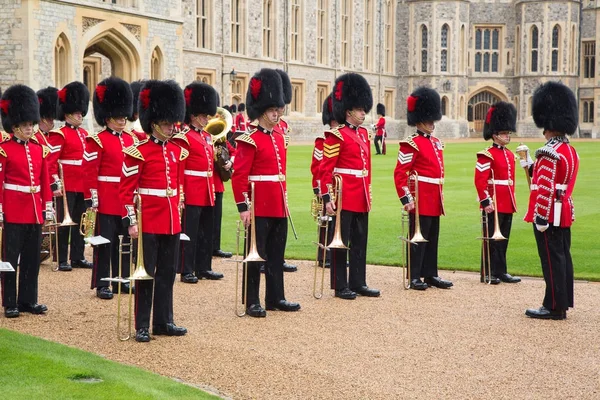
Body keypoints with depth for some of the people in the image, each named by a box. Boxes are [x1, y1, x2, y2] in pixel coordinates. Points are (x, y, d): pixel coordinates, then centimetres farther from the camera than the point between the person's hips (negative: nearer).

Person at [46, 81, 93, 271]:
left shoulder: (84, 134, 14)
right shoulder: (59, 135, -8)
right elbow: (51, 161, -13)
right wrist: (55, 184, -18)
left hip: (82, 185, 7)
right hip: (66, 186, -7)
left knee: (80, 222, 11)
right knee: (64, 222, -2)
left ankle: (78, 257, 19)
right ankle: (62, 260, 3)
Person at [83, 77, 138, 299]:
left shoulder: (131, 139, 11)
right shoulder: (97, 141, -8)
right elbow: (89, 172, -12)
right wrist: (91, 199, -16)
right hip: (106, 200, -6)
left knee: (124, 240, 12)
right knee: (105, 241, -1)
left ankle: (121, 279, 22)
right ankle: (102, 284, 5)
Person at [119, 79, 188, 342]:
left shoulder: (177, 152, 9)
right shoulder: (138, 152, -10)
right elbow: (126, 190, -10)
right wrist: (131, 221, -14)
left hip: (171, 223, 6)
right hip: (148, 223, -6)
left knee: (167, 274, 12)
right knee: (146, 274, 1)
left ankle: (164, 322, 21)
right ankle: (142, 326, 7)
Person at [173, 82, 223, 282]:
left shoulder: (208, 137, 15)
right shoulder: (184, 137, -10)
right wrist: (180, 194, -18)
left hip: (207, 192, 8)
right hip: (192, 192, -8)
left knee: (207, 232, 12)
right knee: (190, 232, -3)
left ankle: (204, 267, 21)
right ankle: (187, 271, 2)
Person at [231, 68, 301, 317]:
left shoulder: (279, 138, 13)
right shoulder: (250, 141, -11)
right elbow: (239, 176, -15)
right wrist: (243, 207, -19)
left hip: (278, 207, 8)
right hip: (259, 208, -8)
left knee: (276, 254, 13)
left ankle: (275, 298, 23)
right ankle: (252, 302, 7)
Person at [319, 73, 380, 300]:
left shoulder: (363, 134, 13)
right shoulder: (336, 136, -11)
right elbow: (325, 169, -14)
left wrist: (368, 193, 19)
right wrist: (327, 198, -18)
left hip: (361, 198, 8)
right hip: (344, 197, -8)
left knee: (360, 241, 12)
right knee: (341, 241, 0)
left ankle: (358, 283, 21)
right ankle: (340, 286, 6)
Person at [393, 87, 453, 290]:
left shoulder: (436, 143, 14)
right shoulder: (411, 144, -11)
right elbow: (399, 173, -15)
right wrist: (406, 198, -20)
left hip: (435, 201, 8)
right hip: (420, 199, -8)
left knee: (432, 238, 12)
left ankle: (430, 274, 19)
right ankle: (414, 277, 3)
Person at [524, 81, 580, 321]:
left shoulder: (549, 153, -18)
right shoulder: (571, 151, 11)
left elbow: (545, 190, -21)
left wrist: (540, 218, -19)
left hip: (550, 214, -9)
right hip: (565, 213, 9)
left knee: (552, 260, -5)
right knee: (562, 257, 12)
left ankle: (554, 307, -1)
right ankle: (563, 302, 19)